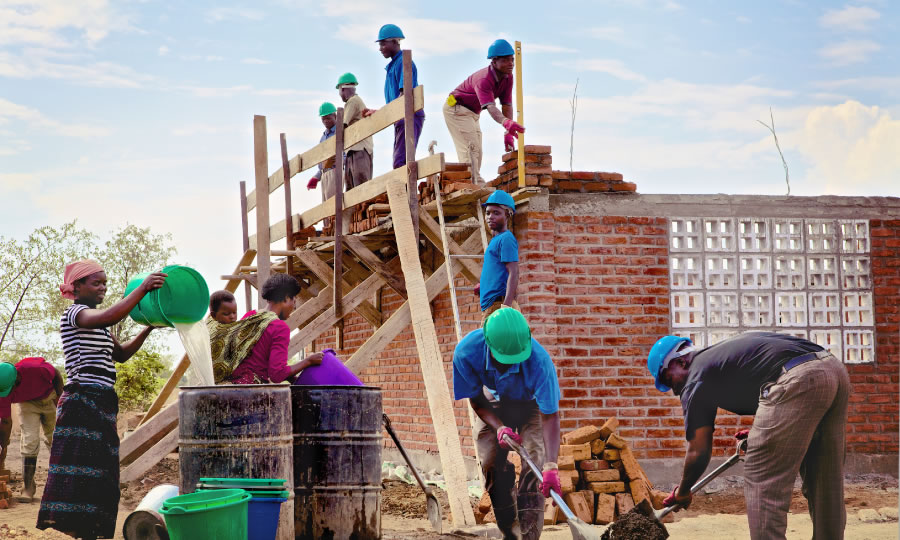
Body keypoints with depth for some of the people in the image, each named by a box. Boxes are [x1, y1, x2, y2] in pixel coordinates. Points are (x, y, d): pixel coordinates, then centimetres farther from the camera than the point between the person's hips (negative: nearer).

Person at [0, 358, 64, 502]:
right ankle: (28, 487, -9)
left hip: (50, 399, 0)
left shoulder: (36, 368, -40)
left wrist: (59, 398, -12)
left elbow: (57, 376, -17)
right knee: (29, 441, -13)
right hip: (27, 403, 0)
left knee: (53, 440, 11)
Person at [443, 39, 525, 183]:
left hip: (472, 112, 9)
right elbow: (490, 107, -49)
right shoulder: (484, 79, -35)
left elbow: (507, 105, -11)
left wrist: (508, 132, -20)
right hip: (456, 108, -9)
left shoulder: (508, 78, -9)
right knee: (470, 147, -20)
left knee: (476, 151, 10)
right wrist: (506, 122, -67)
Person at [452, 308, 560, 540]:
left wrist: (550, 466, -46)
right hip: (494, 402, 2)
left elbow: (550, 416, -37)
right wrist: (499, 427, -32)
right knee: (491, 462, -7)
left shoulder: (539, 361, -40)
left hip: (531, 404, -2)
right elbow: (475, 399, -16)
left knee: (533, 463, -18)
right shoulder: (466, 352, -34)